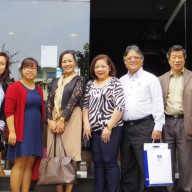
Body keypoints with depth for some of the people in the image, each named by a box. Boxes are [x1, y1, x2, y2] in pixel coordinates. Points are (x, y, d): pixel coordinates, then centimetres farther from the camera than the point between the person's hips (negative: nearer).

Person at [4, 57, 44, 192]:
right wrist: (12, 131, -18)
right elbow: (8, 110, -12)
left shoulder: (38, 89, 14)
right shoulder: (15, 86, -5)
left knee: (30, 165, 8)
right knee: (19, 164, -5)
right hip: (21, 131, -6)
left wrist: (42, 131, 15)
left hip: (35, 131, 6)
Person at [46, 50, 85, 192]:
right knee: (56, 155, 4)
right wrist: (50, 120, -7)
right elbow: (50, 101, 8)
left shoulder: (79, 80, 2)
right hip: (54, 119, 5)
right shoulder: (55, 81, 17)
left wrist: (62, 120, -15)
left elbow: (73, 100, -9)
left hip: (70, 118, -5)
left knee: (70, 154, -5)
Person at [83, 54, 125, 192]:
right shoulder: (90, 84, 12)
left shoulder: (115, 83, -4)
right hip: (94, 130, 5)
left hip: (111, 129, -5)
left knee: (110, 162, -4)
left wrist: (109, 127, -15)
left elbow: (120, 106, -12)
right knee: (98, 163, 9)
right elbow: (85, 105, 14)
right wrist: (86, 124, 0)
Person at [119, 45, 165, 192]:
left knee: (145, 164, -1)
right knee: (127, 166, 11)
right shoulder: (121, 81, 15)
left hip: (144, 126, -5)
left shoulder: (151, 79, 1)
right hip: (125, 127, 5)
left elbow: (158, 104, -4)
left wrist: (158, 127, -10)